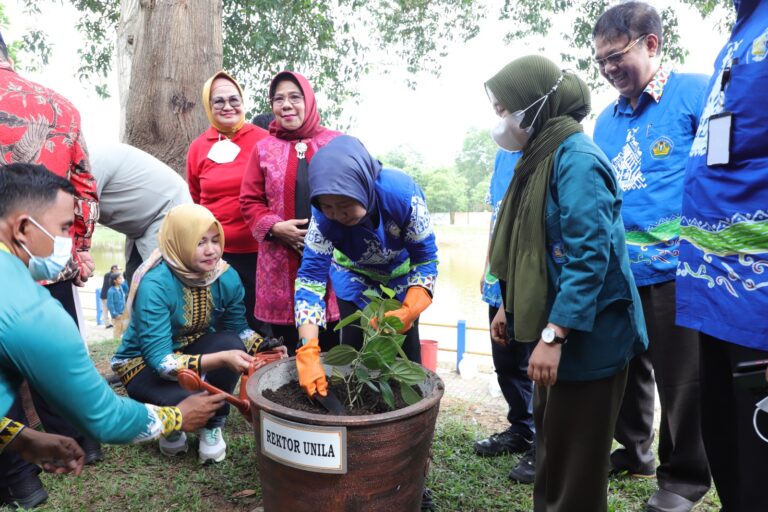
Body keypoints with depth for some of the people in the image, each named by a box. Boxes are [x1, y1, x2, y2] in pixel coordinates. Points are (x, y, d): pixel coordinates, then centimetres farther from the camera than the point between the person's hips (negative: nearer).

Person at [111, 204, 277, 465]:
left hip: (191, 348, 5)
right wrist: (221, 359, -48)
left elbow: (238, 329, -4)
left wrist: (264, 347, -26)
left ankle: (212, 427, -5)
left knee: (231, 343, -29)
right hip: (143, 362, -4)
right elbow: (161, 361, -35)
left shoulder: (227, 277, -16)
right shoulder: (155, 285, -31)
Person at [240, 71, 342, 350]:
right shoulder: (264, 149, 11)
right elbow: (249, 201, 8)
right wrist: (275, 227, -9)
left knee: (330, 347, 4)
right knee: (285, 350, 8)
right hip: (280, 260, 1)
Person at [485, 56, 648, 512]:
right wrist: (509, 307, 17)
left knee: (576, 456, 4)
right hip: (556, 325, 9)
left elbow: (590, 256, -24)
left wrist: (554, 334, -27)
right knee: (550, 442, 21)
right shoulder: (542, 157, 12)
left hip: (587, 334, -9)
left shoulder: (576, 158, -17)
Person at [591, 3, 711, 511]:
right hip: (616, 272, 6)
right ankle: (633, 450, 39)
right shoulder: (606, 119, 12)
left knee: (681, 379, 7)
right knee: (626, 368, 18)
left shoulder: (696, 93, -6)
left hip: (673, 270, -6)